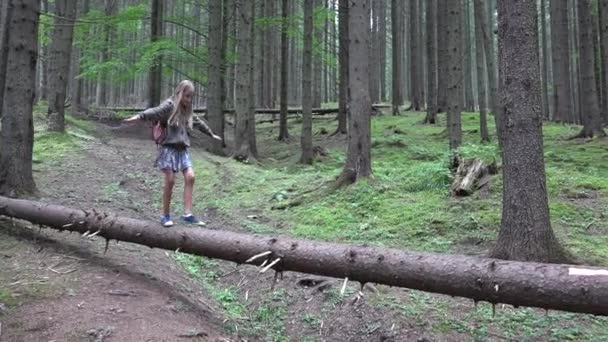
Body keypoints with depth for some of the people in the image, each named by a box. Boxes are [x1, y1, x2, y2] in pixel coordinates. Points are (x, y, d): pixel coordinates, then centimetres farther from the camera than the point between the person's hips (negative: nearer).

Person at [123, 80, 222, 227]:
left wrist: (211, 134, 45)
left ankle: (187, 214, -3)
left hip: (182, 149, 7)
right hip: (169, 148, -7)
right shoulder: (169, 105, -7)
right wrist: (139, 116, -44)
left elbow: (198, 123, 32)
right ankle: (166, 216, 6)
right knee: (170, 181, -7)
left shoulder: (187, 111, 16)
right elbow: (154, 112, -25)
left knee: (190, 177, -6)